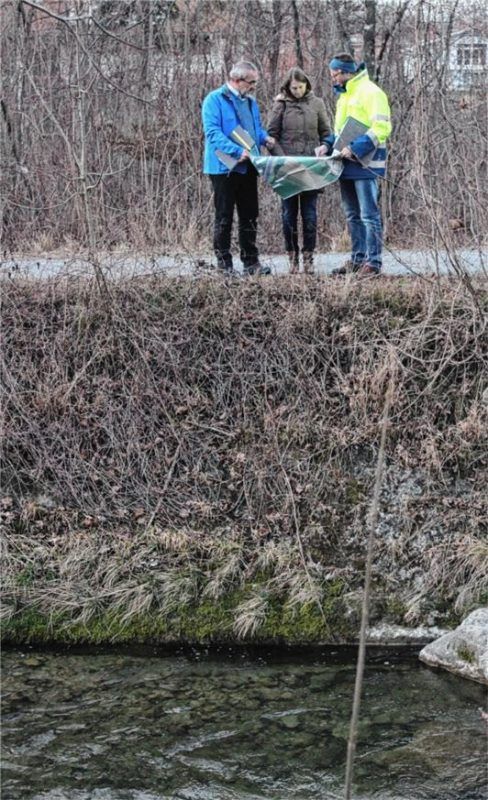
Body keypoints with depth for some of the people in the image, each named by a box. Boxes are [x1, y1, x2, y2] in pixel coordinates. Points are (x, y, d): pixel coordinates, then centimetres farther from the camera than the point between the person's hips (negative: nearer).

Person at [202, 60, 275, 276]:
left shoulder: (250, 102, 15)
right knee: (224, 218, 0)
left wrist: (264, 138, 4)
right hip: (224, 168, -7)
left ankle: (251, 262, 15)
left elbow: (257, 127, 27)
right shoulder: (215, 100, -9)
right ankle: (224, 264, 5)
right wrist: (237, 151, -28)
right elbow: (213, 132, -18)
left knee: (250, 217, 9)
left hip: (247, 168, 7)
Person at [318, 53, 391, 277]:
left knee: (369, 215, -7)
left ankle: (373, 262, -5)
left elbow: (381, 128, -19)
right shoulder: (344, 96, 18)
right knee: (353, 215, 13)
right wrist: (329, 145, 7)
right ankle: (358, 259, 19)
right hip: (347, 165, 9)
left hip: (365, 164, -9)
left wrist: (355, 148, -24)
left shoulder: (370, 92, -11)